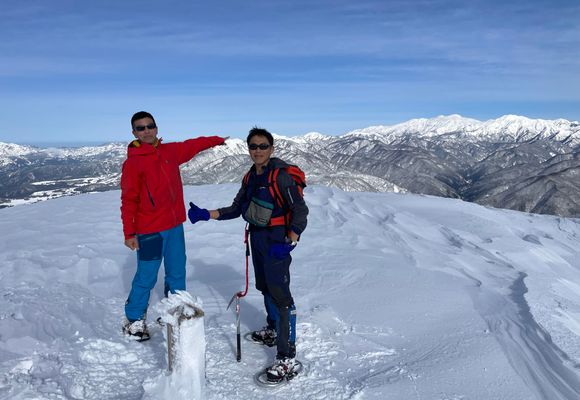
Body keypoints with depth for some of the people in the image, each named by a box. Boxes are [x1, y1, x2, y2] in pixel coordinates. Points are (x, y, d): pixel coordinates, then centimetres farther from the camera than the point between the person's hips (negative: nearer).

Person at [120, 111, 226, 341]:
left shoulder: (170, 151, 7)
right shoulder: (132, 163, -9)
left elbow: (192, 145, 25)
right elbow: (128, 201, -10)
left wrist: (218, 140, 32)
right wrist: (129, 233, -12)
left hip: (175, 226, 6)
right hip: (149, 231, -6)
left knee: (177, 274, 14)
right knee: (146, 278, 2)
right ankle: (134, 320, 22)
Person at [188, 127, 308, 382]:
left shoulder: (280, 175, -16)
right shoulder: (250, 177, 8)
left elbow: (300, 210, -18)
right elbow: (236, 209, 14)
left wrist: (288, 242, -26)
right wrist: (206, 215, 4)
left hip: (276, 241, -8)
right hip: (257, 237, 8)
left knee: (280, 294, -9)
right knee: (265, 286, 21)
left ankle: (287, 358, -4)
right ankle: (273, 331, 42)